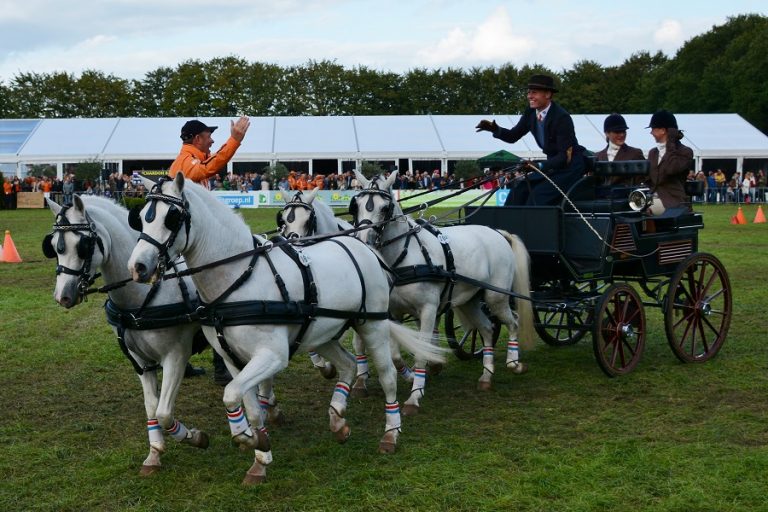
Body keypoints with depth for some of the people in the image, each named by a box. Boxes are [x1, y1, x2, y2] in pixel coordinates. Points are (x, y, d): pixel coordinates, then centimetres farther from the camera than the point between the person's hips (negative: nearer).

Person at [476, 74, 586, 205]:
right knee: (521, 188, -2)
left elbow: (566, 156, -26)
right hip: (553, 163, 8)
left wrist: (540, 166, -38)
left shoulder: (561, 117, -24)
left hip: (570, 165, -8)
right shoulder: (531, 112, -2)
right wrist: (495, 129, -17)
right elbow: (513, 136, 3)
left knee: (538, 195, -21)